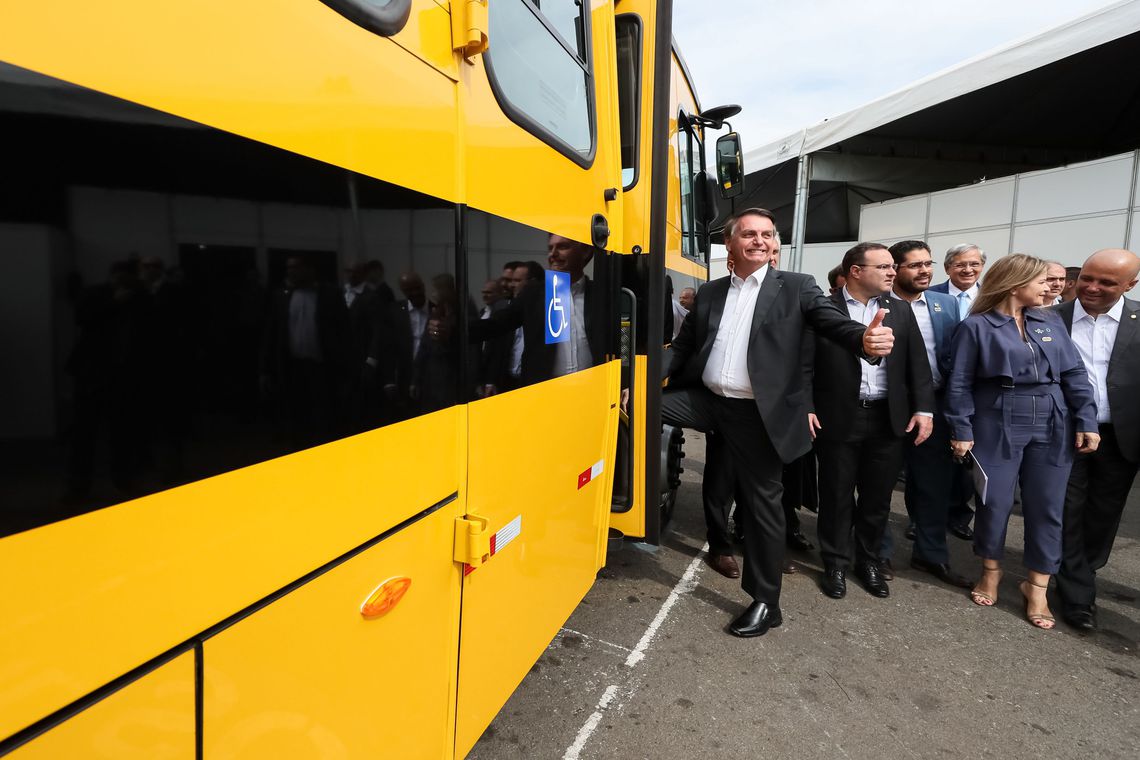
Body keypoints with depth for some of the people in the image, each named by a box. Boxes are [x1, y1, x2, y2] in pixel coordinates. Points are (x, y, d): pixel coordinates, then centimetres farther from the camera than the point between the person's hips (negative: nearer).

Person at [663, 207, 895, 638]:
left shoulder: (796, 288, 1)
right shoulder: (708, 294, 11)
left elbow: (835, 323, -12)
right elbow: (682, 348, 13)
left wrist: (866, 339, -35)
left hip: (757, 413, -3)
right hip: (706, 400, 4)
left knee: (761, 503, 5)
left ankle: (765, 602, 23)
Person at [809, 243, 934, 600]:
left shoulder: (901, 310, 9)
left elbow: (918, 363, 8)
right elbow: (805, 365, -5)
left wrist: (924, 409, 0)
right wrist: (805, 408, -12)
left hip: (888, 419, 4)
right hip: (838, 418, -3)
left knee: (877, 497, 13)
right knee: (836, 496, 7)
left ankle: (869, 562, 31)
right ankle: (836, 564, 24)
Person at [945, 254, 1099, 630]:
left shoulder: (1051, 322, 9)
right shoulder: (977, 326, -4)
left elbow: (1075, 374, 7)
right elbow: (959, 383, -5)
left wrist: (1086, 421, -2)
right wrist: (961, 430, -9)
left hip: (1052, 426, 4)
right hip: (998, 426, -4)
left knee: (1046, 506, 7)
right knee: (995, 502, 3)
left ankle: (1037, 585, 21)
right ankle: (991, 570, 26)